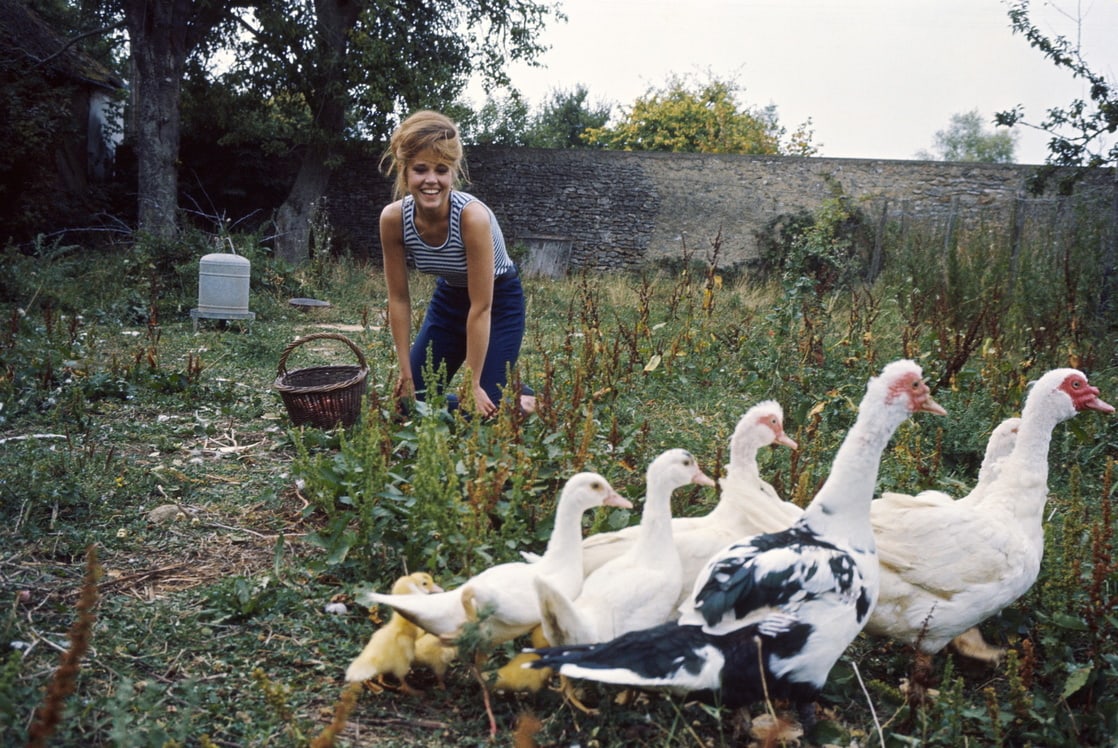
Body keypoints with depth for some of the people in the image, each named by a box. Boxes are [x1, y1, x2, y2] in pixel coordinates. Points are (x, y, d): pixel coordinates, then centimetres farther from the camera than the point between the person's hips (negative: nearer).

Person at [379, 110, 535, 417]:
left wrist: (473, 385, -24)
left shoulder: (472, 216, -34)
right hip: (449, 298, 5)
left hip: (498, 302, -5)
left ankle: (525, 399, 20)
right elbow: (399, 299, -11)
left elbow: (481, 307, -29)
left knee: (482, 408, -12)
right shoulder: (393, 218, -21)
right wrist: (407, 374, -10)